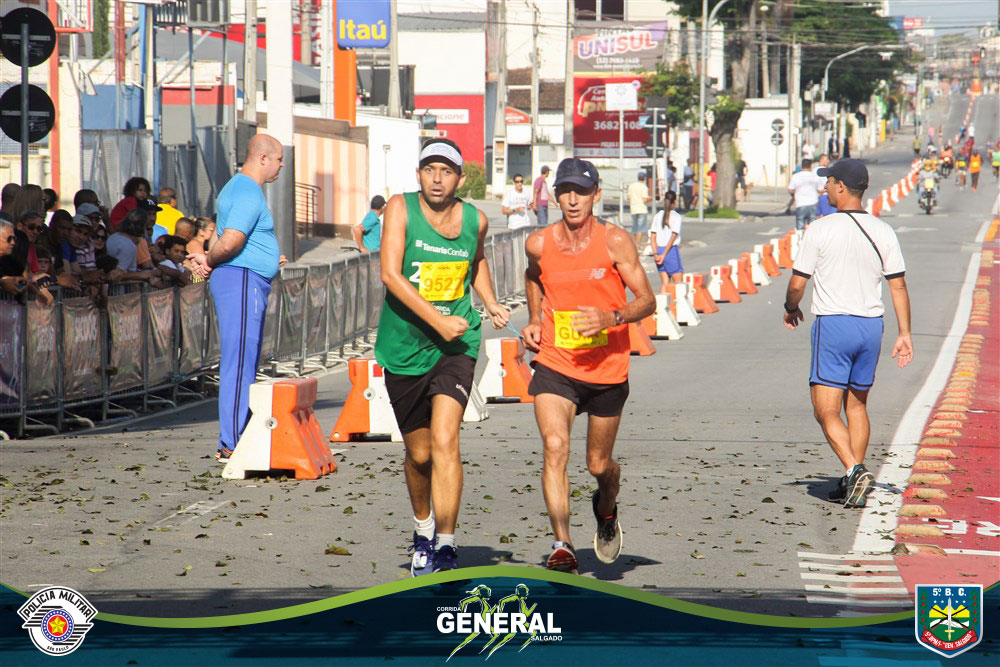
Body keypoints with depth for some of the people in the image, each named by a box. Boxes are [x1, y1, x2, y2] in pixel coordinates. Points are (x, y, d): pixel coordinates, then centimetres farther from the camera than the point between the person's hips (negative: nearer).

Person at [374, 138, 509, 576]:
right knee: (419, 454, 12)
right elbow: (390, 274, -17)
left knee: (445, 441, -19)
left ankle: (445, 547, -18)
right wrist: (438, 321, -22)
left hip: (456, 347, 0)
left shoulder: (475, 220, 1)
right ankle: (423, 532, 39)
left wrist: (490, 303, 9)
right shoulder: (401, 209, -8)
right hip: (404, 346, 0)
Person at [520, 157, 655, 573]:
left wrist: (611, 318, -25)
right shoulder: (539, 245, -3)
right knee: (554, 447, -22)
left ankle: (606, 509, 48)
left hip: (606, 370, 0)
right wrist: (535, 321, 10)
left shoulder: (615, 242, -10)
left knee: (599, 464, 12)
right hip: (554, 366, 1)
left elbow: (646, 301, -7)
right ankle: (562, 546, -22)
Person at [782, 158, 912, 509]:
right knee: (857, 405, 17)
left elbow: (797, 285, -6)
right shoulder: (883, 232, 3)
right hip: (871, 325, 5)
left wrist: (791, 309, 15)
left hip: (832, 324, -5)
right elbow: (898, 286, 3)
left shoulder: (820, 230, -9)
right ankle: (853, 481, 16)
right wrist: (904, 334, 8)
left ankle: (855, 470, -23)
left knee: (826, 410, -3)